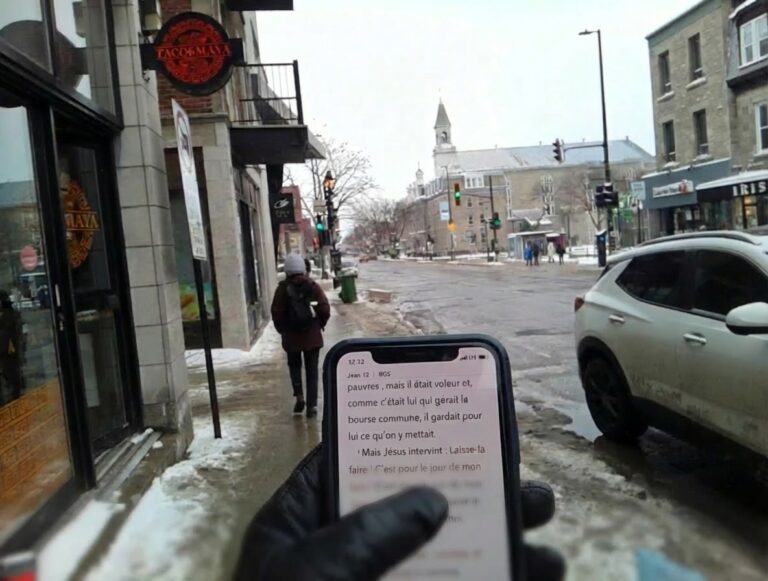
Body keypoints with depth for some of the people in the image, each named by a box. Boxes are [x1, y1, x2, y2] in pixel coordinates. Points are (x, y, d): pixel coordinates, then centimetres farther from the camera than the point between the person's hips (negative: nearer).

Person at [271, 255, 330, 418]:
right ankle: (312, 405, 4)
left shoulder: (283, 289, -6)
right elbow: (325, 309, -8)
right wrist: (319, 325, 8)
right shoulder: (313, 286, -3)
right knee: (312, 370, 7)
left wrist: (283, 330, 6)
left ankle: (299, 396, 10)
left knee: (294, 366, 20)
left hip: (291, 337, 0)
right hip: (312, 336, 0)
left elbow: (276, 313, -9)